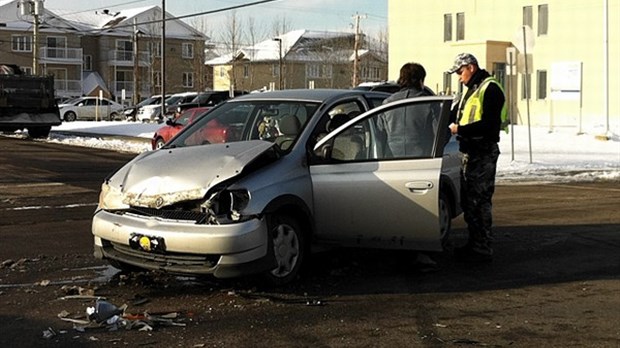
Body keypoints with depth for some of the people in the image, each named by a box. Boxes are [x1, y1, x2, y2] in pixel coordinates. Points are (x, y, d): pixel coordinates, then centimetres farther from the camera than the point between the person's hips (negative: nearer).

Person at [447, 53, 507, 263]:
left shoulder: (490, 89, -13)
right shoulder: (471, 90, 20)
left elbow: (488, 124, -22)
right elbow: (456, 115, 25)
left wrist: (460, 130, -19)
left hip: (483, 154, -10)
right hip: (470, 153, 10)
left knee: (479, 201, -8)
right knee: (468, 200, 14)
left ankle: (482, 249, -4)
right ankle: (474, 244, 24)